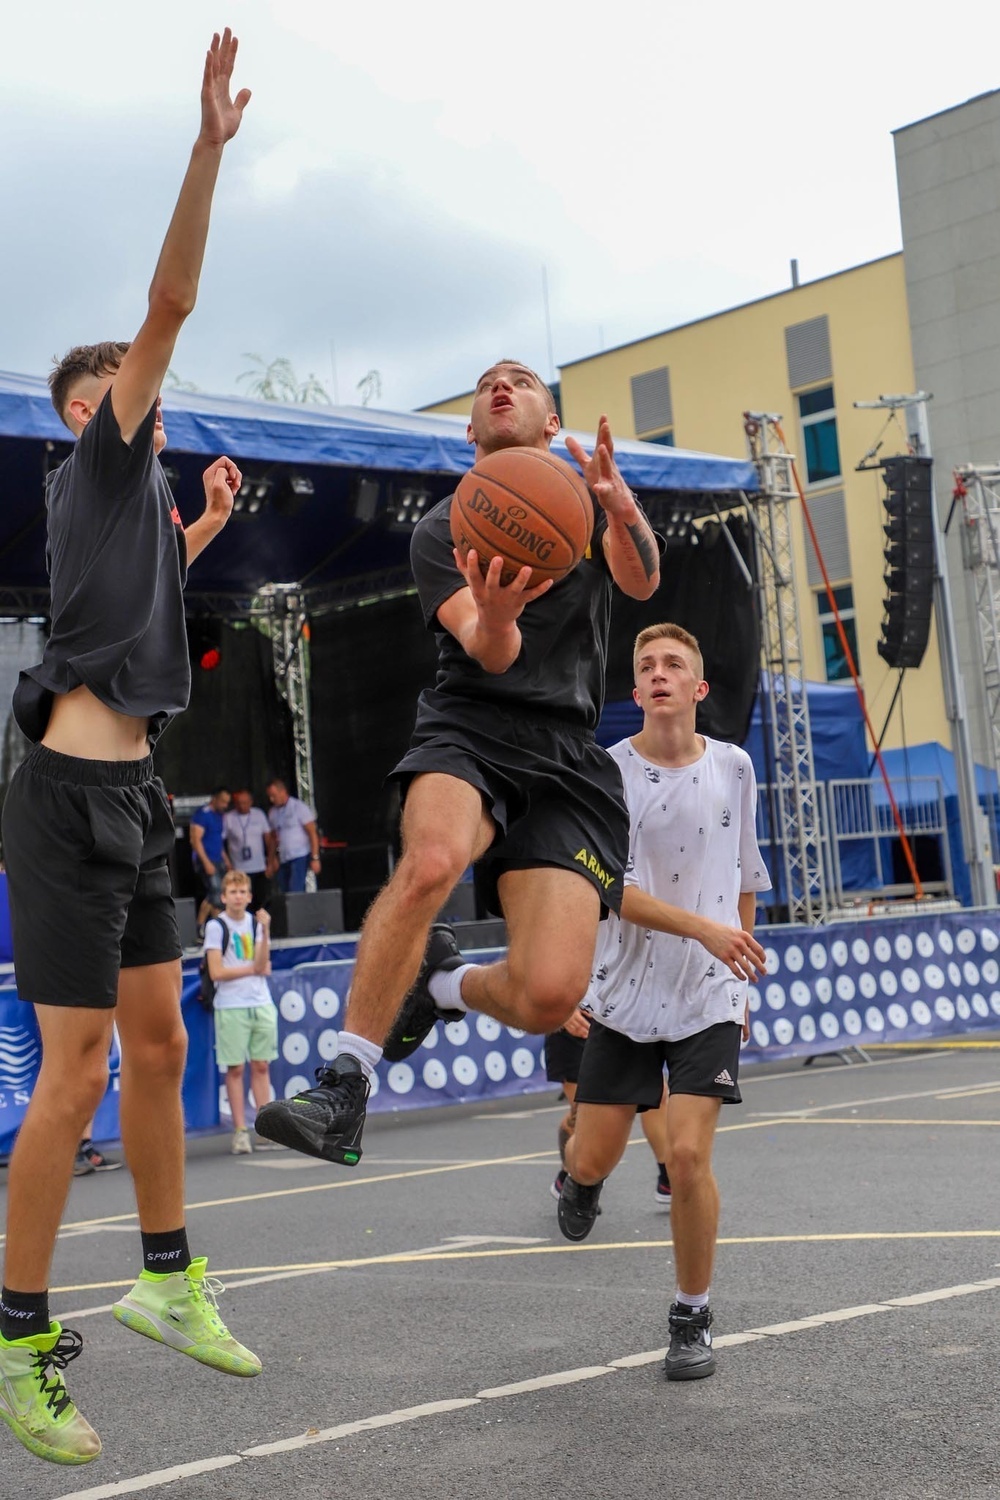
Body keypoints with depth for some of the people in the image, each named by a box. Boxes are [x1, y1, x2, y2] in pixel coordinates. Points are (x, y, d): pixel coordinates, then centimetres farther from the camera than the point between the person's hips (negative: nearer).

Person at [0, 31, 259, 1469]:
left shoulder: (120, 486, 21)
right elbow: (172, 302, -12)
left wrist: (205, 524, 40)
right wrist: (210, 144, -14)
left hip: (128, 796, 9)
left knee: (160, 1045, 12)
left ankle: (169, 1281, 23)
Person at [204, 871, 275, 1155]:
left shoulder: (255, 923, 9)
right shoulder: (216, 926, -3)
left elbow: (263, 965, -2)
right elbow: (217, 972, -9)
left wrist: (265, 932, -13)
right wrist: (253, 968, -4)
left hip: (261, 1004, 4)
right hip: (231, 1007, -4)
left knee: (261, 1065, 6)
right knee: (235, 1068, -1)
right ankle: (240, 1131, 3)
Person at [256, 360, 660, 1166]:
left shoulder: (585, 500, 17)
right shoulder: (442, 529, 11)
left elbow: (642, 581, -4)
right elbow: (493, 657, -5)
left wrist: (621, 507, -25)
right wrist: (494, 616, -30)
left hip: (568, 753, 1)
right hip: (471, 728, -1)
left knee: (549, 995, -18)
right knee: (431, 858, -39)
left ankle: (447, 986, 18)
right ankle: (342, 1093, -28)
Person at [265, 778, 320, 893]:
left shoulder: (299, 807, -5)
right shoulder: (273, 812, 12)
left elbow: (312, 833, -7)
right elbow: (275, 838, 16)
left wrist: (315, 858, -13)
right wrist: (272, 862, 10)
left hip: (300, 857, -6)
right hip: (283, 860, 6)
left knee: (295, 892, -16)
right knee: (284, 894, 4)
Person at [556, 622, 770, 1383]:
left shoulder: (733, 767, 2)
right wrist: (704, 928, -26)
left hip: (709, 997, 0)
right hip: (625, 994, 0)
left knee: (688, 1154, -12)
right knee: (594, 1157, 4)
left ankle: (692, 1319, 8)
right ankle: (579, 1180, 45)